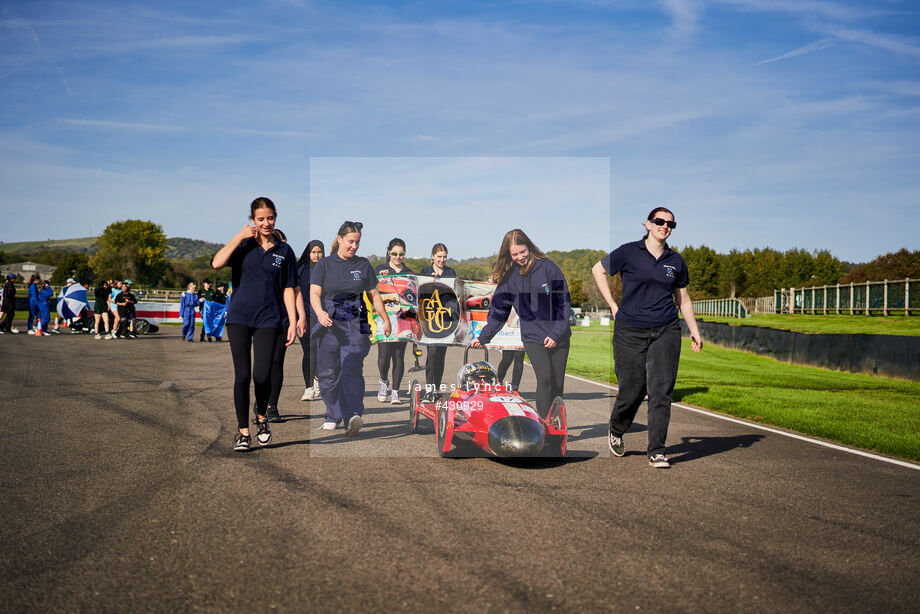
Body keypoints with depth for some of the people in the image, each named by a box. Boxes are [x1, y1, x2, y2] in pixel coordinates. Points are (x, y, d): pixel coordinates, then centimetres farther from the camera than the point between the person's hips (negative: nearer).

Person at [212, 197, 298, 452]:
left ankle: (261, 417, 21)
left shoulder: (284, 251, 8)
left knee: (261, 376, -8)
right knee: (242, 375, -3)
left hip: (268, 319, 0)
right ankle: (243, 431, 9)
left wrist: (293, 323, 4)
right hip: (239, 318, 0)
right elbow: (216, 263, -13)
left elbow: (288, 289, 9)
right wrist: (239, 236, -12)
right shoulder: (243, 245, 5)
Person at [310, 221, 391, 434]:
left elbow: (374, 295, 17)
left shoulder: (363, 265, 11)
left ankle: (353, 416, -24)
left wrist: (385, 320, 18)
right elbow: (314, 293, -5)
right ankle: (333, 416, 19)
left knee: (352, 370, -15)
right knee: (328, 372, 5)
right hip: (329, 324, 1)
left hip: (356, 325, -1)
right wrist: (320, 312, -24)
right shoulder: (324, 265, 6)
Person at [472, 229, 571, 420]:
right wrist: (483, 337, 9)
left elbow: (564, 301, -4)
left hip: (559, 337, 0)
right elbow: (499, 310, 10)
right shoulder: (509, 276, 1)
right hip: (532, 337, 0)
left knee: (558, 384, 4)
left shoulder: (547, 267, -7)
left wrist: (556, 333, -10)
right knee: (545, 378, -17)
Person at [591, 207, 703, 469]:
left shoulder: (676, 261, 9)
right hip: (630, 331, -2)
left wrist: (694, 330, 13)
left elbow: (683, 298, 19)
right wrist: (613, 305, 2)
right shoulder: (629, 252, -2)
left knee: (661, 390, -6)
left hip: (666, 331, 3)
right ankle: (616, 431, 33)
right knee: (632, 389, 3)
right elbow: (598, 270, 7)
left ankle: (656, 451, 0)